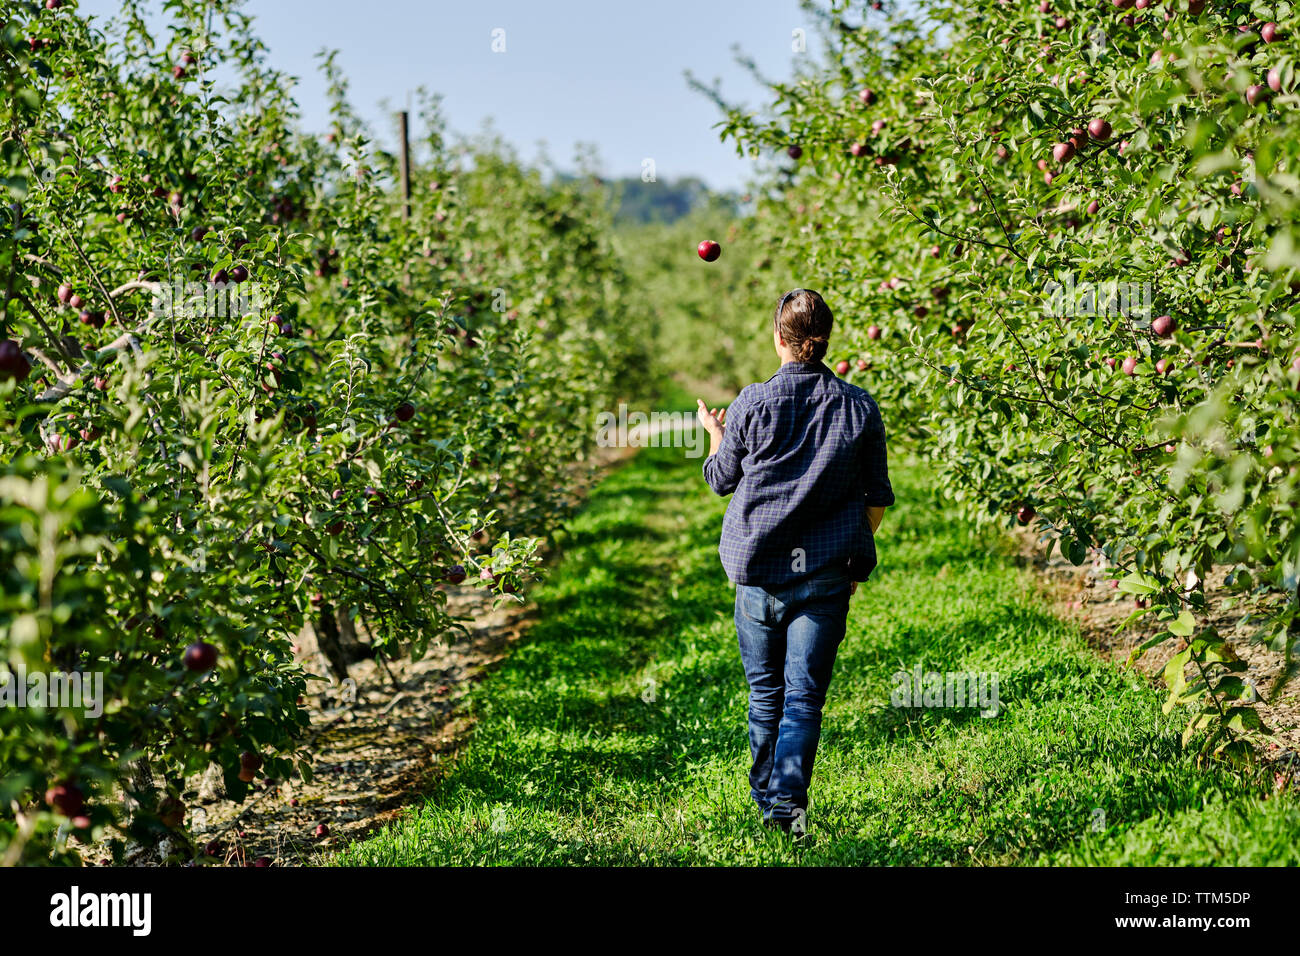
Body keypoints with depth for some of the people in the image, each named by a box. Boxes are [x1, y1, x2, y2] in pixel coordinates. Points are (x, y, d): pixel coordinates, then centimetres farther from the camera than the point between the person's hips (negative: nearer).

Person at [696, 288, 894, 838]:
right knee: (805, 694, 1)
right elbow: (877, 498, 6)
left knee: (765, 691, 15)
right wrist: (855, 558, 21)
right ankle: (789, 800, -12)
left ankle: (766, 800, 25)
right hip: (826, 574, 0)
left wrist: (714, 432, 27)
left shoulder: (753, 404, -6)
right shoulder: (859, 407, -1)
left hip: (760, 570, 0)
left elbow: (720, 480, 8)